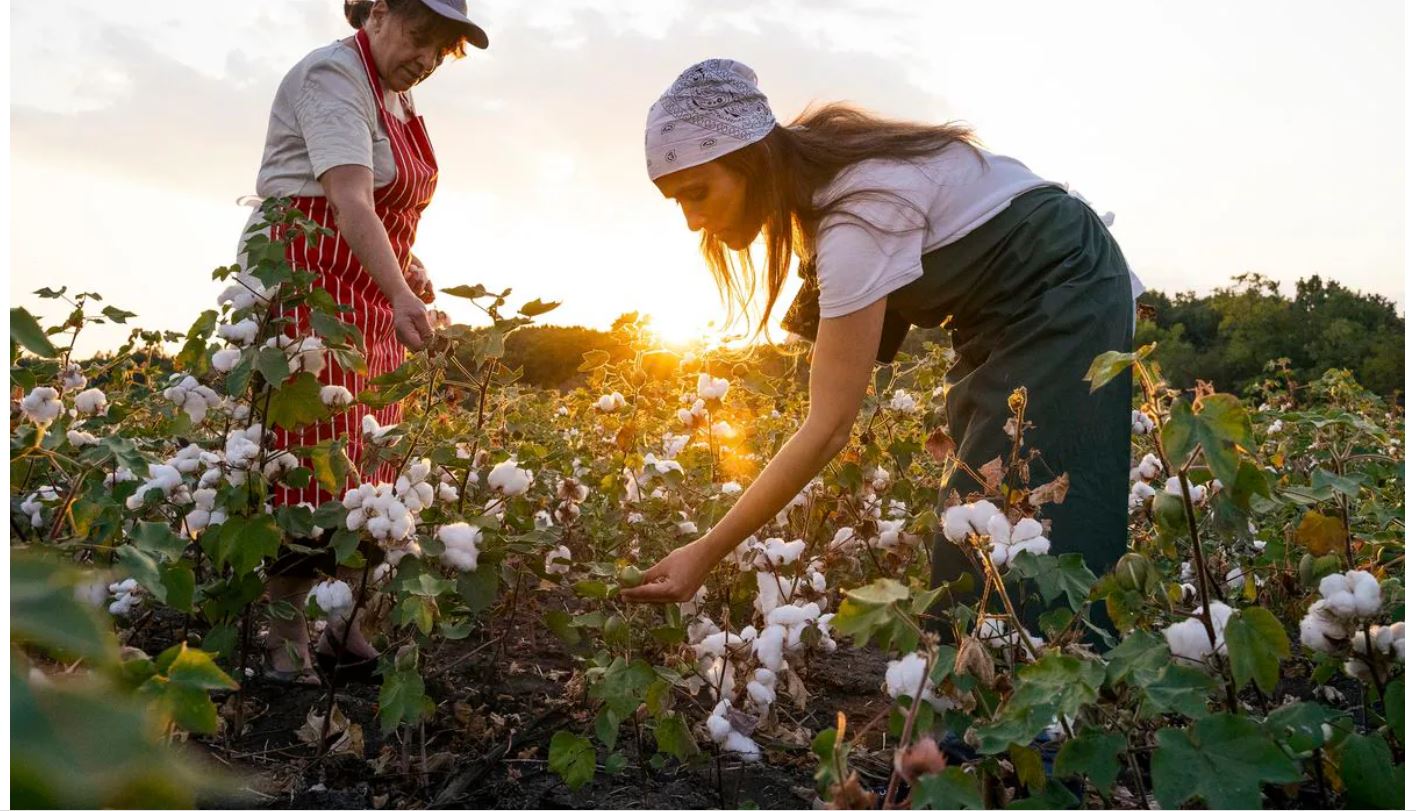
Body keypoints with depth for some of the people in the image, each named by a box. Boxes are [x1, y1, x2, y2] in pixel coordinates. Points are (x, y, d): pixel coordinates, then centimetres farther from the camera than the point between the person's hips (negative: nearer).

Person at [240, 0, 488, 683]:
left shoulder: (397, 95, 15)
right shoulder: (334, 75, -14)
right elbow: (349, 202, -28)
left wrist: (411, 268, 5)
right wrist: (401, 296, -40)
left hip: (371, 304, 9)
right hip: (304, 286, -9)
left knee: (364, 461, 7)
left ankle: (340, 619, 15)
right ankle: (283, 634, 0)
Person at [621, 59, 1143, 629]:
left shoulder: (859, 216, -33)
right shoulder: (815, 171, -7)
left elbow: (829, 428, -34)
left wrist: (706, 554, -32)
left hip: (1066, 300, -8)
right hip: (1007, 311, 9)